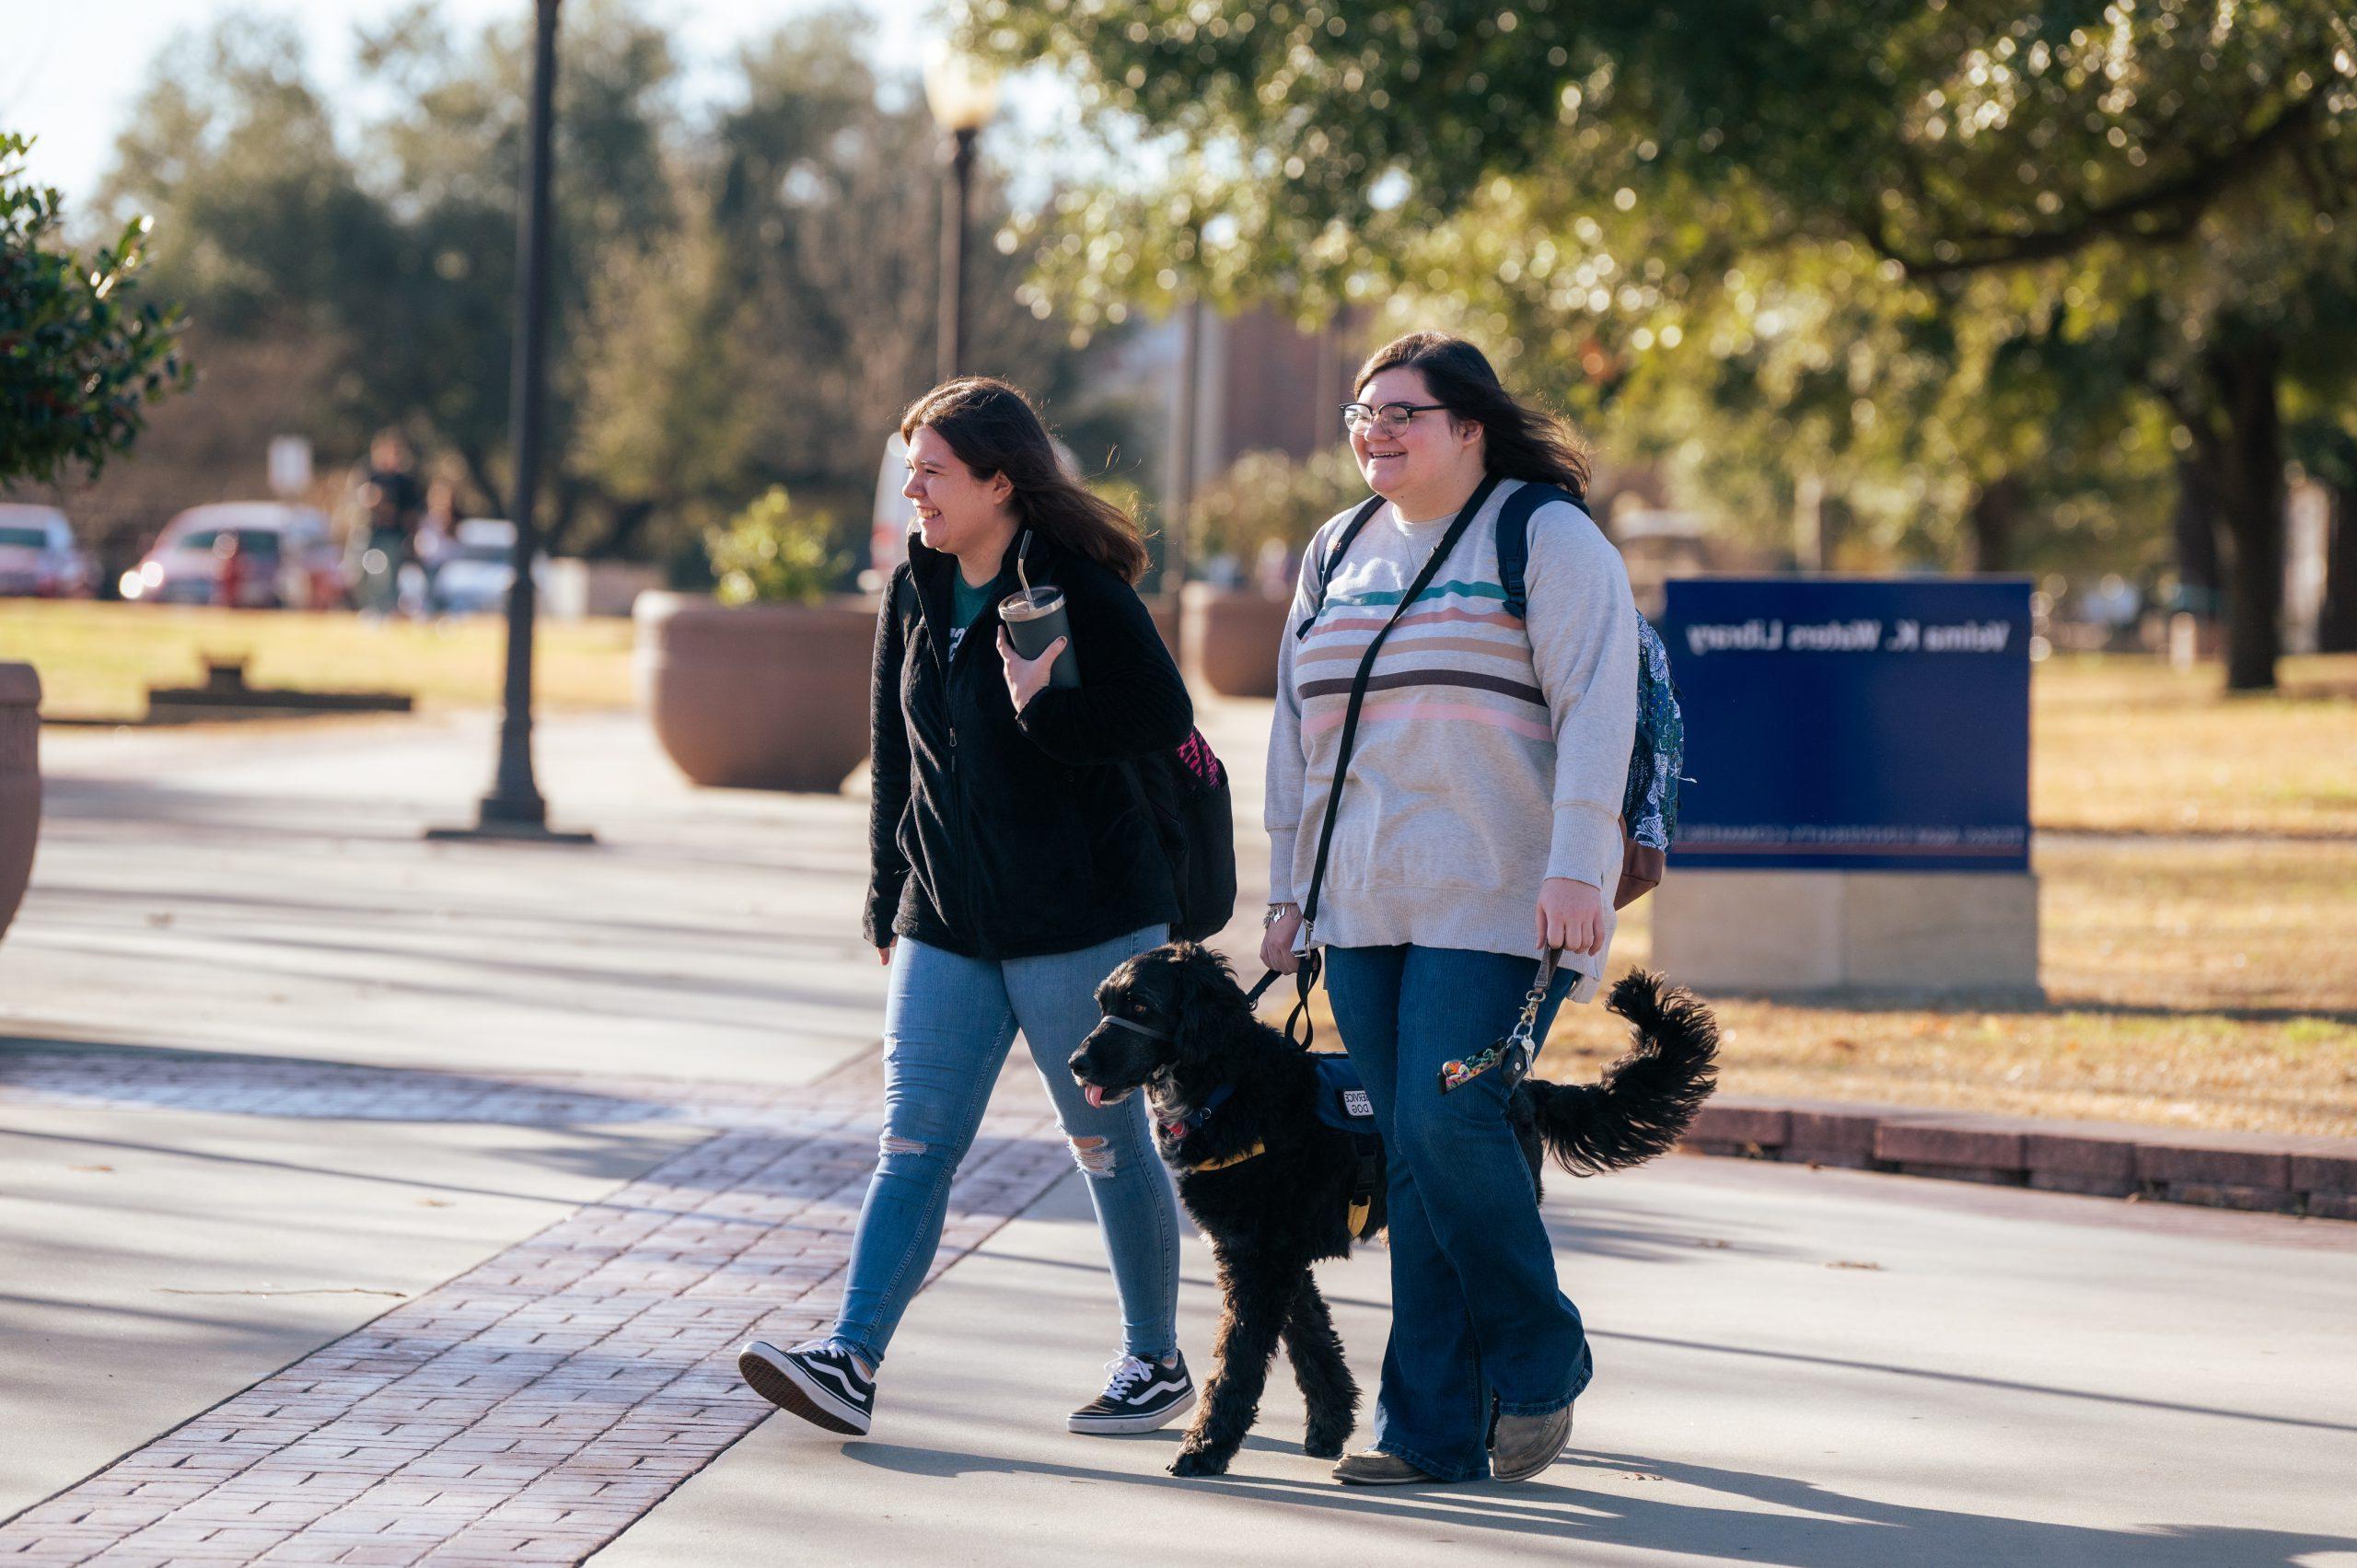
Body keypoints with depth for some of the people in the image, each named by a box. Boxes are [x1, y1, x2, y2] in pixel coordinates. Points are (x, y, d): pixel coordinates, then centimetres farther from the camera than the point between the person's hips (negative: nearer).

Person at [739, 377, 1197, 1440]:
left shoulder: (1081, 591, -11)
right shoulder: (916, 592, 8)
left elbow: (1165, 724, -12)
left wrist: (1046, 709, -24)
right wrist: (889, 902, 14)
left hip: (1079, 919, -5)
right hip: (947, 921, 6)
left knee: (1106, 1144, 5)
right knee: (915, 1144, -3)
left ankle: (1156, 1363, 20)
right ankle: (850, 1362, -10)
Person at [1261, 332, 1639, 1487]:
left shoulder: (1547, 540, -2)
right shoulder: (1336, 557, 17)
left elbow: (1595, 710, -10)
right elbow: (1297, 729, 21)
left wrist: (1574, 869, -20)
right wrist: (1288, 891, 16)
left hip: (1498, 902, -6)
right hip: (1366, 906, 6)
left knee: (1450, 1121, -16)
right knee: (1411, 1155, 3)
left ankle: (1539, 1361, 5)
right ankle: (1432, 1432, 5)